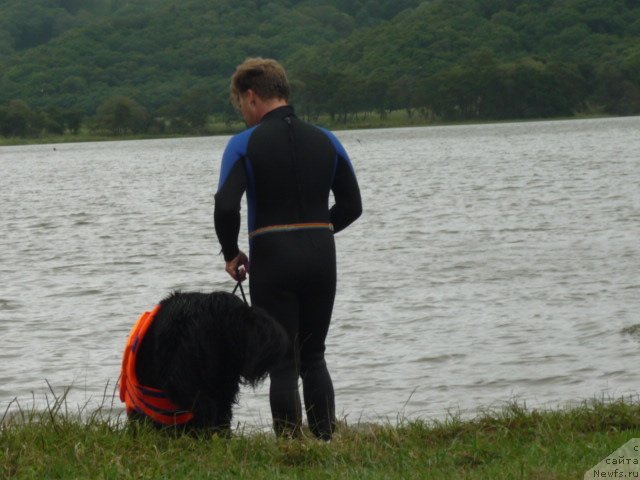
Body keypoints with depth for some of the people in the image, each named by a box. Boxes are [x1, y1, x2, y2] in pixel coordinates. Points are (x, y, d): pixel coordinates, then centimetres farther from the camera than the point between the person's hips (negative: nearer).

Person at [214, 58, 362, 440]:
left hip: (273, 258, -4)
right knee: (314, 357, 16)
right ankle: (328, 442, 11)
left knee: (283, 365, 2)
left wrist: (231, 254, -1)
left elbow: (226, 206, -17)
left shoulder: (245, 144, -6)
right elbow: (352, 205, 10)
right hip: (322, 257, 4)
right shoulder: (325, 140, 7)